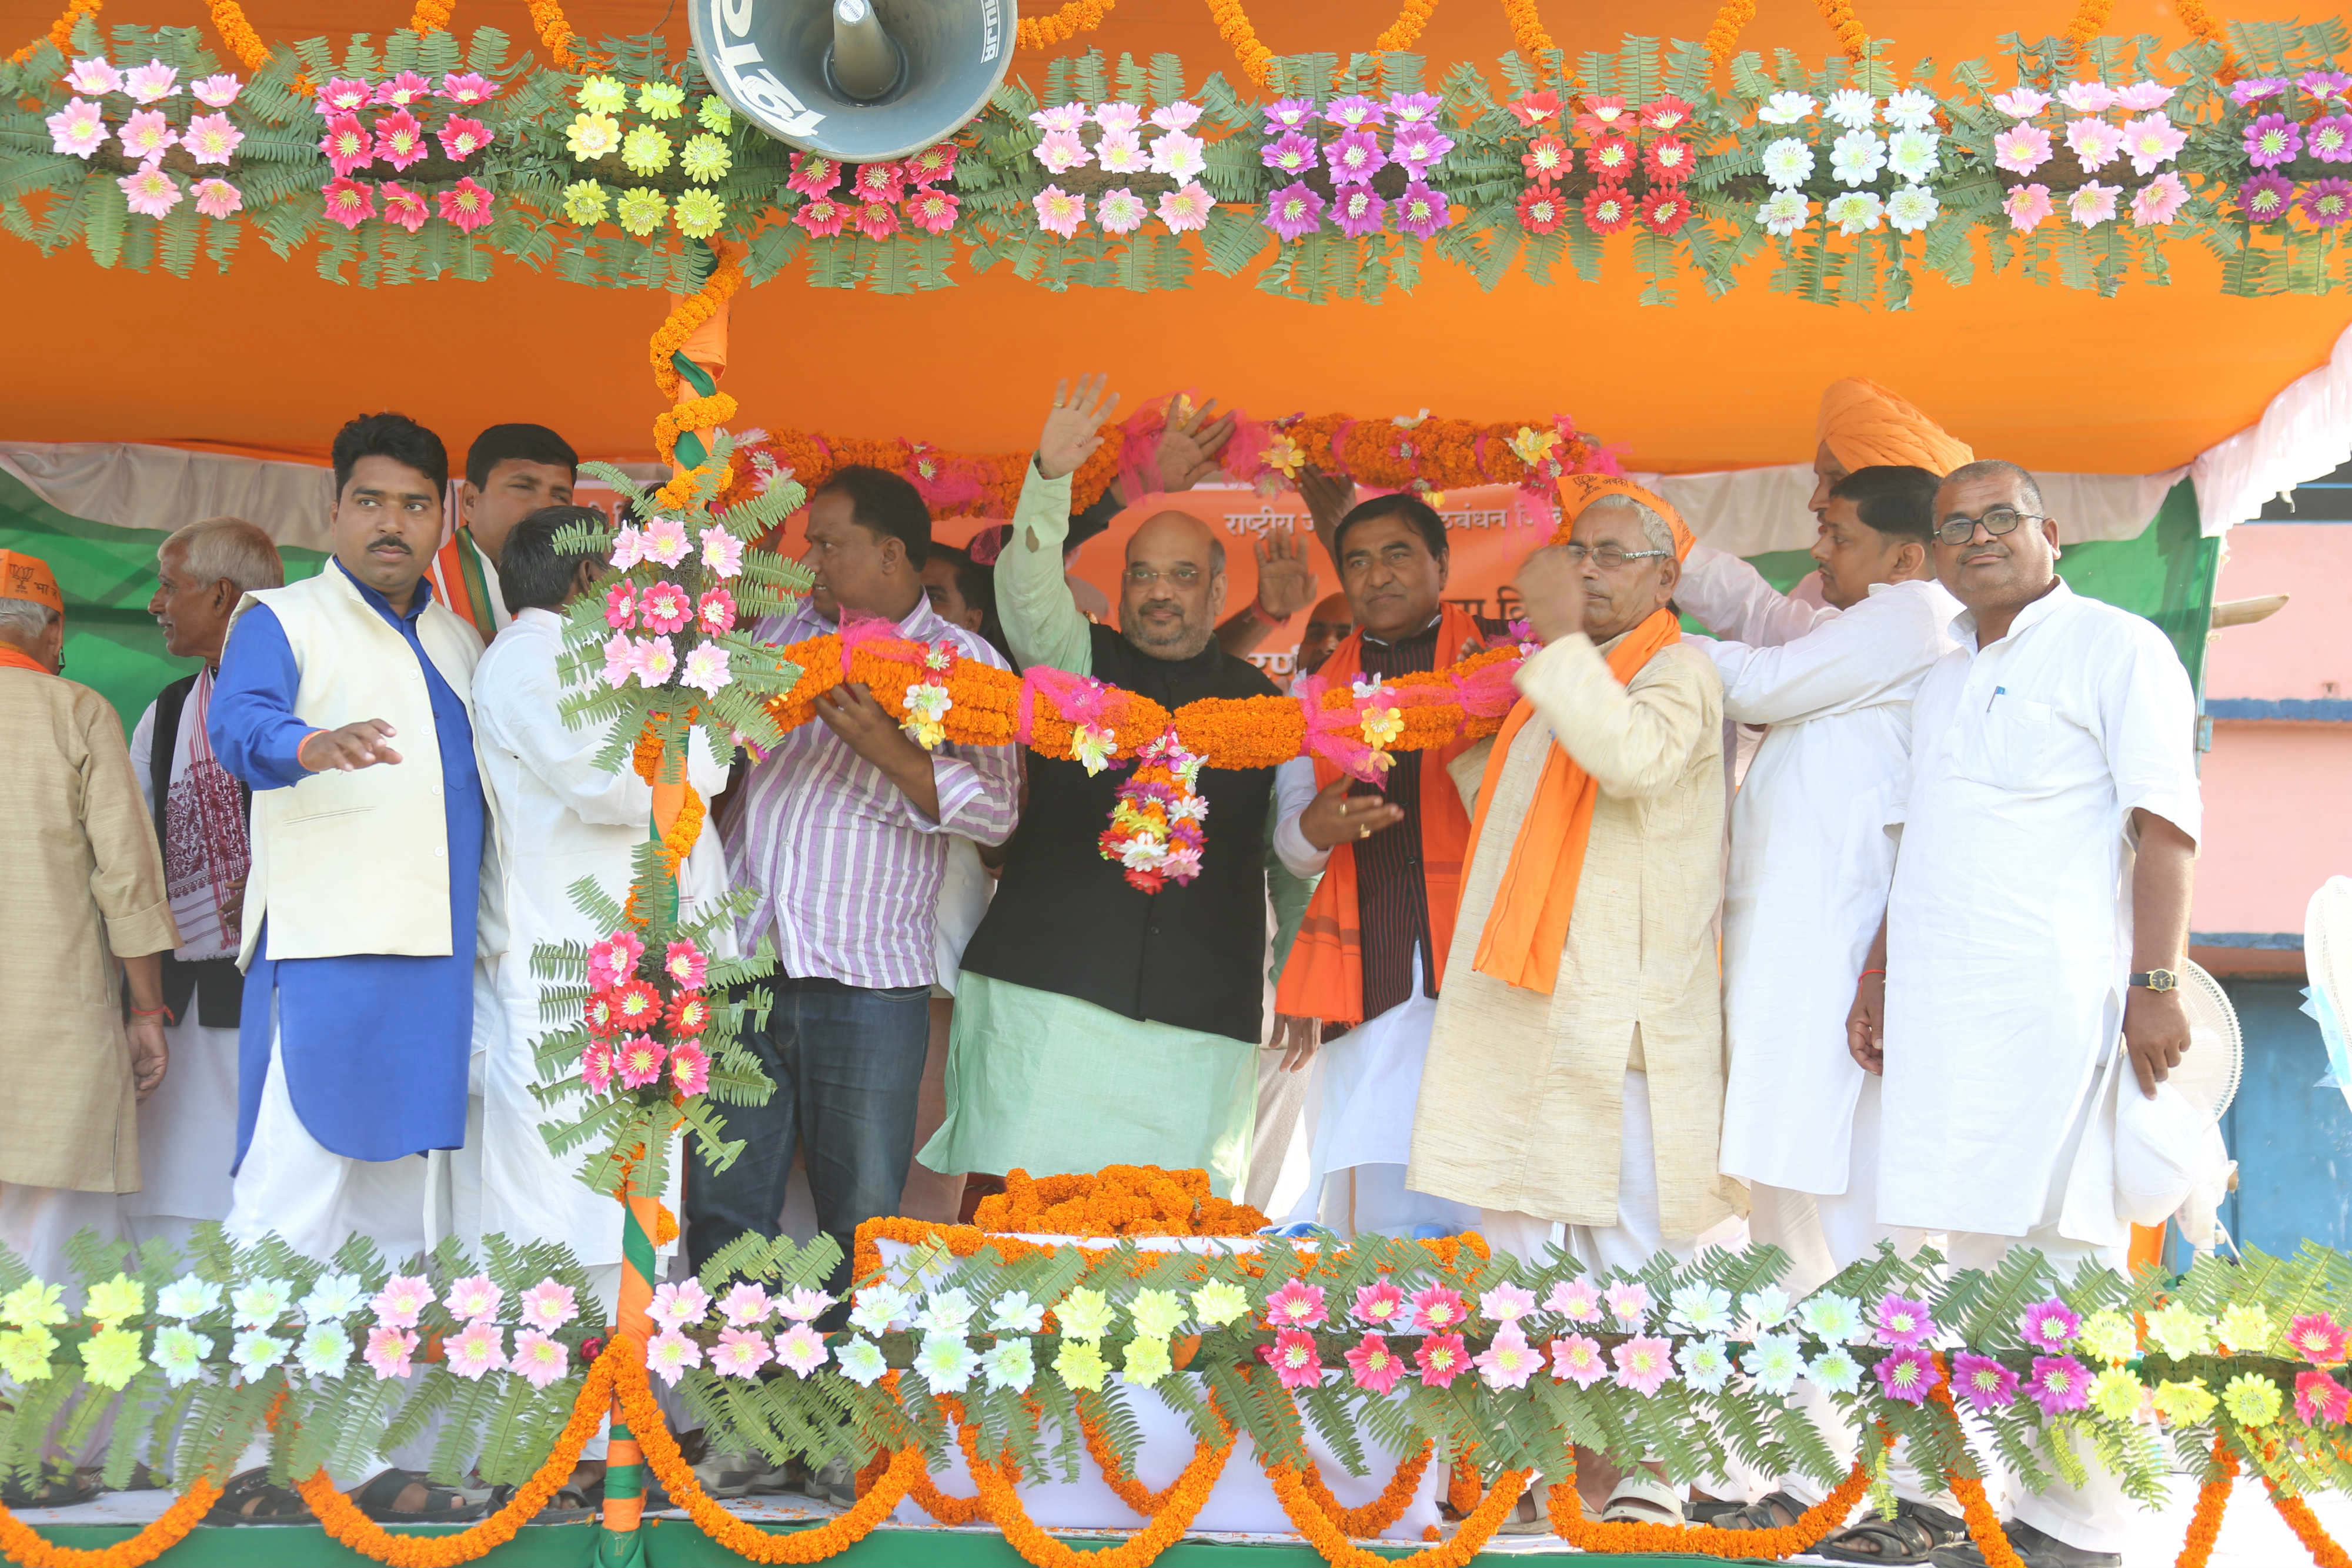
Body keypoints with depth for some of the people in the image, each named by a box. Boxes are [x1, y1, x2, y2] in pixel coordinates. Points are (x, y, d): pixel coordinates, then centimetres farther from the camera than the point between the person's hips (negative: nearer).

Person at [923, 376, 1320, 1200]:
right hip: (1049, 984, -1)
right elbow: (1027, 590, -9)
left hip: (1201, 1013, 2)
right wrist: (1050, 478, -23)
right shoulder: (1078, 662, 11)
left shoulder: (1264, 704, 15)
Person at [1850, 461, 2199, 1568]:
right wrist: (1877, 973, 20)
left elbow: (2164, 823, -8)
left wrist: (2155, 982, -17)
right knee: (1977, 1253, 7)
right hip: (1942, 1008, 7)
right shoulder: (1942, 681, 22)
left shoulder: (2115, 647, 1)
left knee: (2065, 1249, -7)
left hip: (2057, 1000, -7)